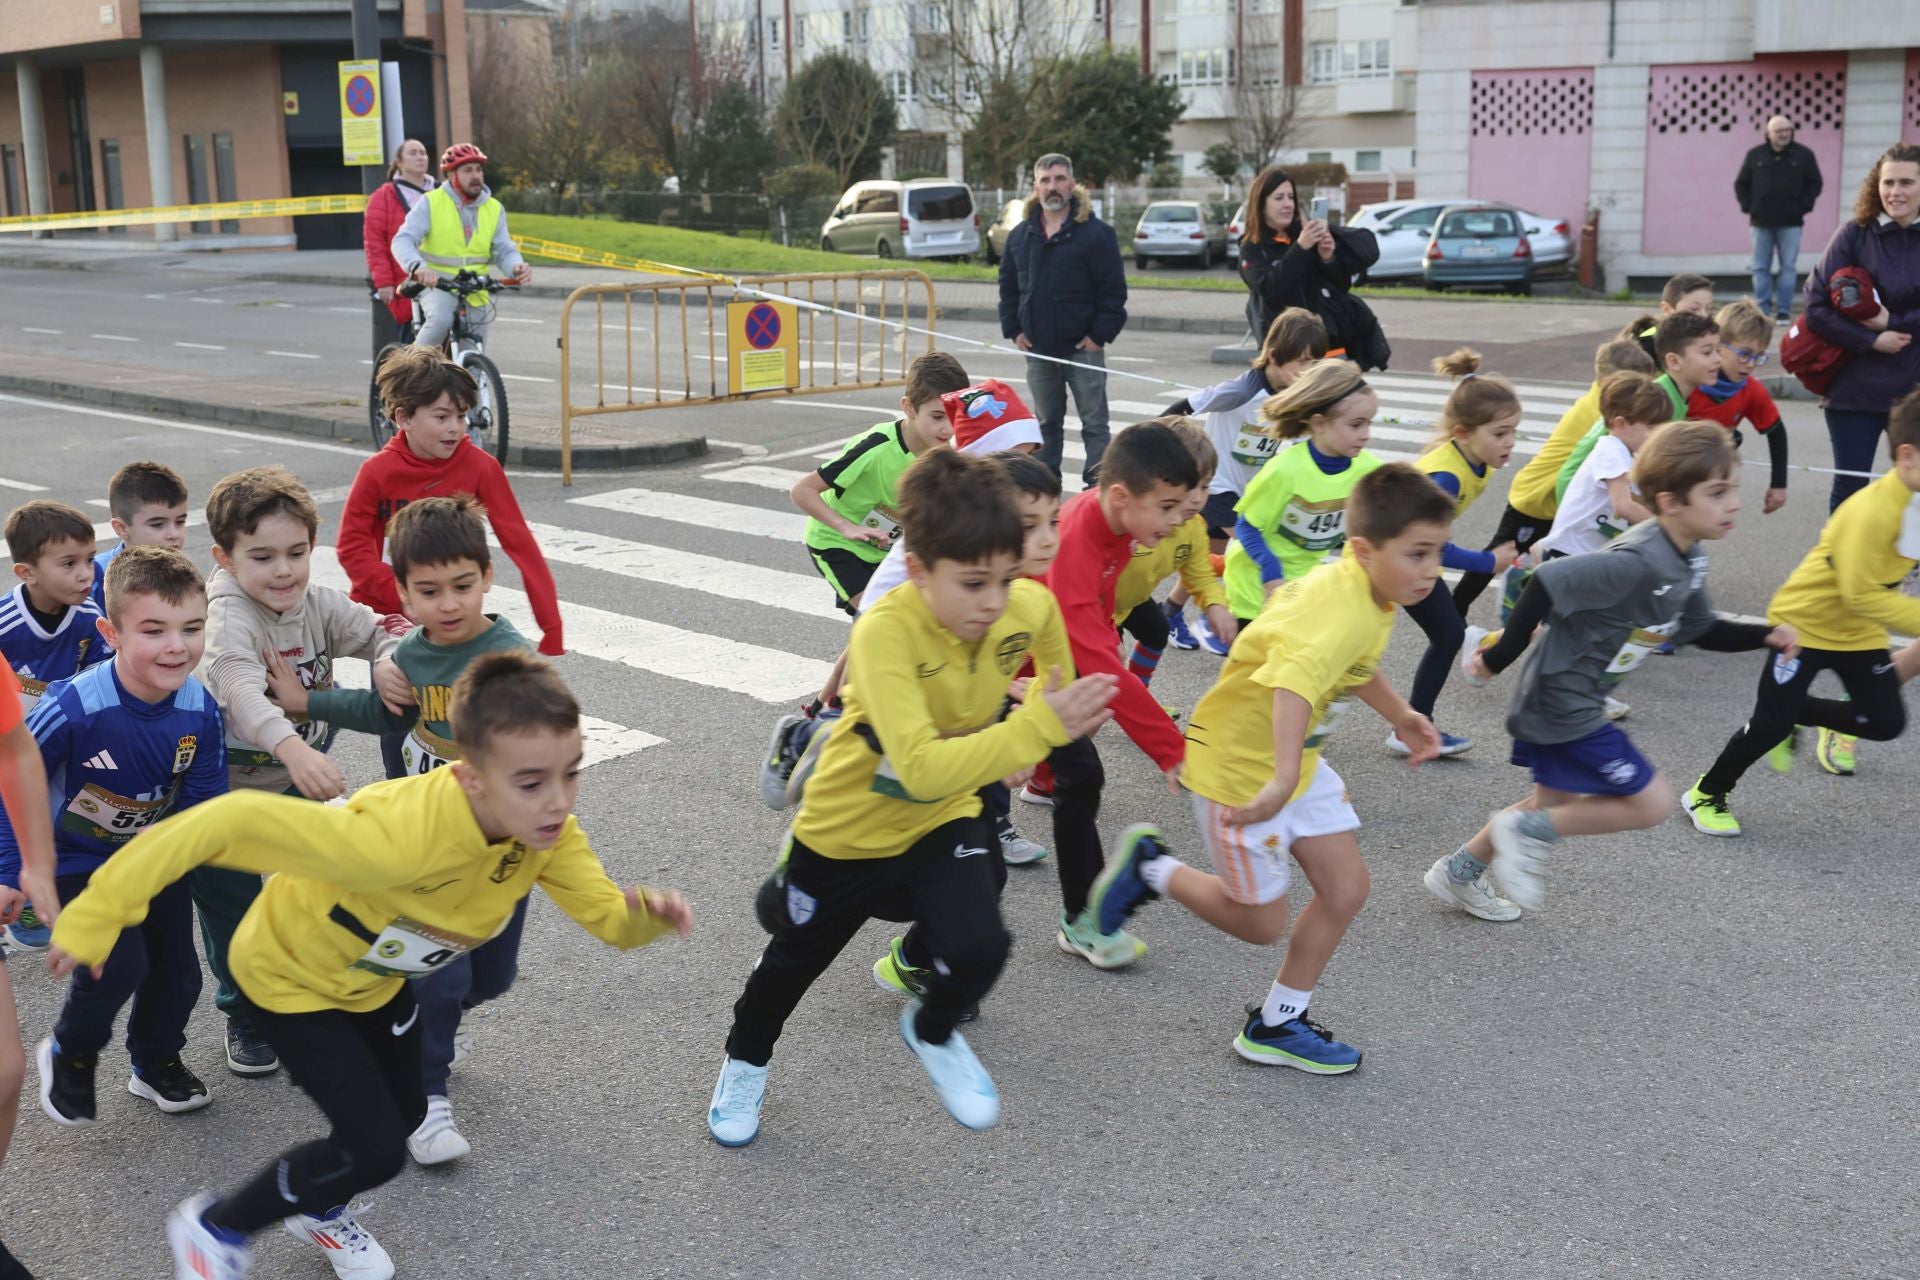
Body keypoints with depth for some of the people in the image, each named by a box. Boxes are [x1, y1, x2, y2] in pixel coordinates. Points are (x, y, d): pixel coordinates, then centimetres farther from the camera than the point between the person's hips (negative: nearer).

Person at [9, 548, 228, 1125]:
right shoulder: (73, 708, -32)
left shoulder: (201, 710, -20)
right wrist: (11, 873, -17)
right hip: (77, 860, -4)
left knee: (177, 971, 10)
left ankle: (157, 1063, 40)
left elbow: (203, 805, -9)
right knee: (120, 963, -19)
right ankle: (68, 1055, 13)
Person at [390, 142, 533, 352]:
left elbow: (504, 250, -2)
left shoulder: (494, 209, 3)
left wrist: (517, 267, -28)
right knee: (441, 320, -36)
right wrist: (418, 267, -40)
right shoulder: (430, 203, -9)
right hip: (436, 284, -4)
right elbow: (403, 241, -18)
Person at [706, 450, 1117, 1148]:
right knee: (795, 958, 19)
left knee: (979, 948, -19)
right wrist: (1038, 727, -50)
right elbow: (922, 769, -46)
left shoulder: (1031, 606, -20)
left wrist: (1053, 708, -3)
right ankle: (746, 1061, 52)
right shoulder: (885, 631, -36)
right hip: (848, 826, -3)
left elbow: (1055, 670, 8)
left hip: (942, 821, 3)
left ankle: (931, 1033, 18)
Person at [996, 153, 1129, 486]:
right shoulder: (1020, 235, 7)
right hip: (1038, 349, 5)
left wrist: (1100, 334, -14)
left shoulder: (1095, 233, -9)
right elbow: (1008, 286, 14)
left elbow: (1113, 290, -10)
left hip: (1083, 348, -5)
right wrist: (1013, 329, 4)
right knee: (1047, 424, 15)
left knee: (1094, 424, 0)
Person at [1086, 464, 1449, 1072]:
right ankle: (1151, 868, 26)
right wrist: (1281, 781, -67)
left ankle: (1276, 1025, 22)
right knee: (1261, 923, 4)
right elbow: (1295, 682, -55)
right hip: (1239, 766, -9)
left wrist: (1399, 715, 30)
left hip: (1297, 760, 9)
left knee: (1346, 889, 8)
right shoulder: (1342, 612, -34)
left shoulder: (1366, 588, -3)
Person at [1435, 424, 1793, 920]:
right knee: (1652, 803, -4)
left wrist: (1765, 634, 1)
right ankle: (1529, 830, 6)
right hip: (1562, 703, -10)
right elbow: (1547, 582, -31)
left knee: (1556, 802, 23)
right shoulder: (1637, 562, -29)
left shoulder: (1688, 560, 2)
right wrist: (1501, 657, -24)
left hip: (1577, 702, 10)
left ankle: (1457, 872, 37)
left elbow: (1700, 631, 15)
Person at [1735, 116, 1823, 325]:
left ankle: (1783, 311, 2)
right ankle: (1763, 311, 9)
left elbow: (1815, 183, 5)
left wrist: (1803, 206, -5)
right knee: (1761, 268, 3)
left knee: (1788, 267, -1)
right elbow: (1741, 184, 10)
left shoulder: (1803, 155, 2)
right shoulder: (1755, 155, 4)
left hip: (1790, 223, -1)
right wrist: (1748, 206, -1)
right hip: (1761, 222, 1)